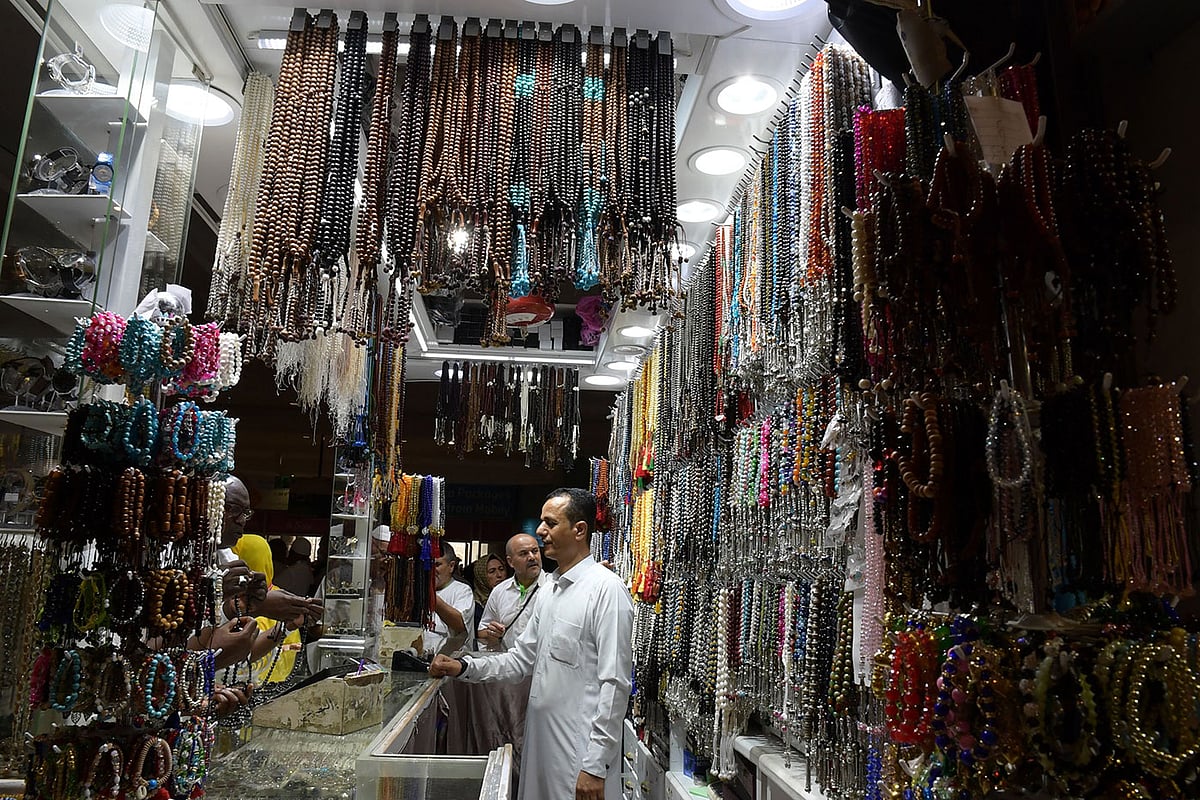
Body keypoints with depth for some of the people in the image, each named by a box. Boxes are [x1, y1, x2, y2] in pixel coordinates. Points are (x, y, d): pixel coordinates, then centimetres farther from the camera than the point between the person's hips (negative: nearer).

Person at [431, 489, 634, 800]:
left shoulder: (606, 588, -16)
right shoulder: (552, 590, 11)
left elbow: (614, 683, -19)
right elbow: (524, 658, 16)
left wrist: (596, 766, -19)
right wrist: (464, 667, 3)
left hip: (580, 751, -8)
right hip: (541, 740, 8)